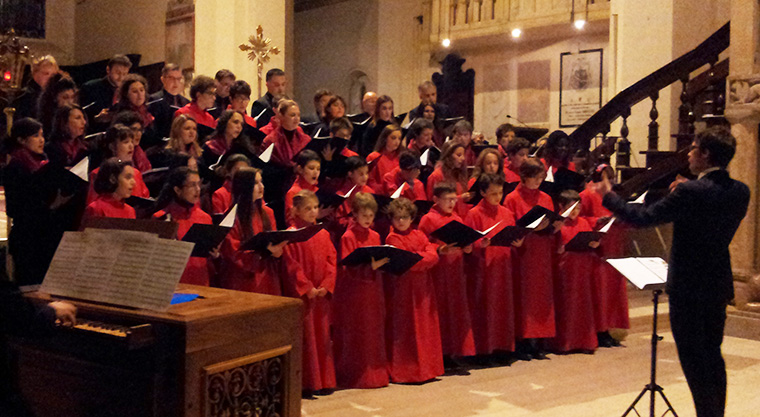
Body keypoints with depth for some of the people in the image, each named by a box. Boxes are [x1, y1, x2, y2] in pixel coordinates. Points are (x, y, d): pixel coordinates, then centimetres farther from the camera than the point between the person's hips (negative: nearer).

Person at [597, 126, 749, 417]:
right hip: (719, 284, 7)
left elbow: (642, 218, -18)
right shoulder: (740, 192, 1)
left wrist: (608, 196, -5)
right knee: (712, 354, 19)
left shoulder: (690, 192, -21)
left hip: (688, 286, -7)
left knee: (693, 357, 3)